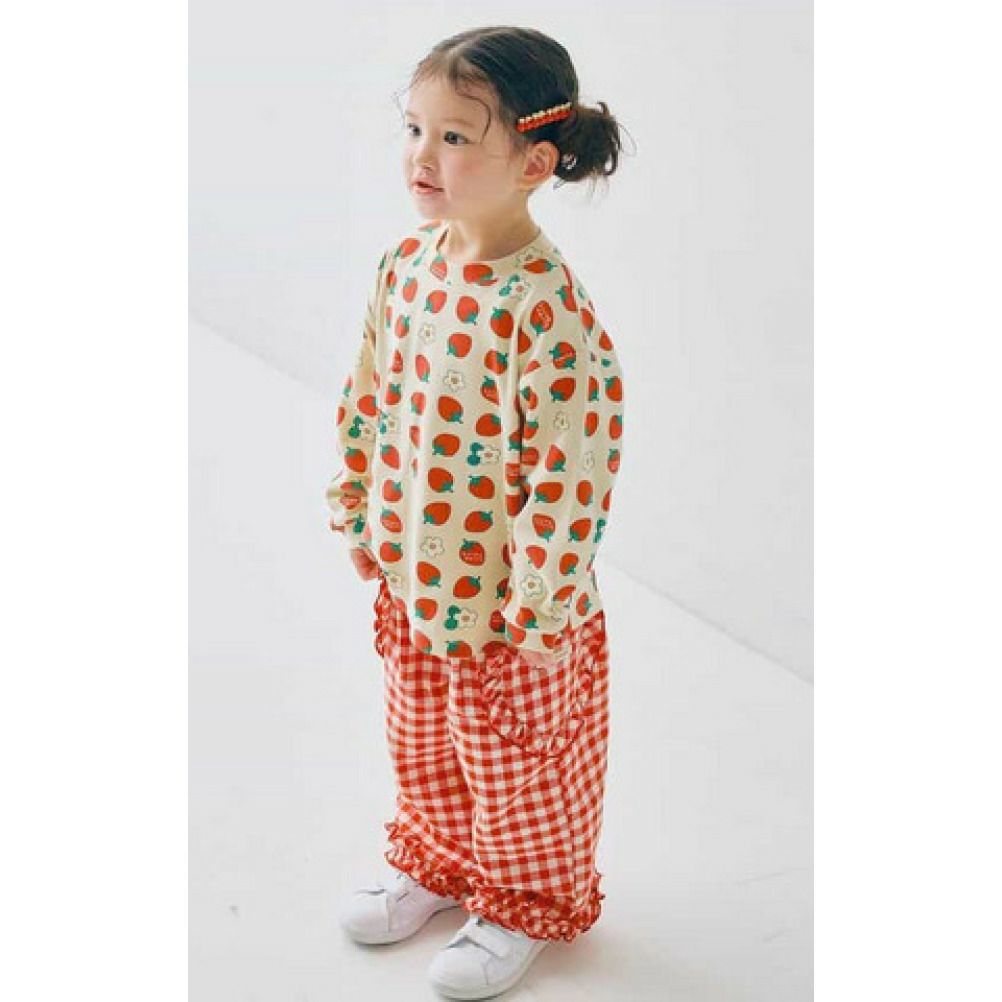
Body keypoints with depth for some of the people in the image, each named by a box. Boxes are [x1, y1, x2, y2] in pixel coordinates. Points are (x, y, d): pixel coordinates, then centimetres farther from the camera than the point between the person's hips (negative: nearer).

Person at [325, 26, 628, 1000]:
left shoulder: (548, 308, -27)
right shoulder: (406, 263, -4)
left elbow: (574, 470, -25)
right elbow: (368, 395, 9)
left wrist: (534, 611, -20)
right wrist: (356, 510, 11)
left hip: (507, 605, -6)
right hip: (409, 581, 7)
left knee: (513, 765, 15)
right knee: (422, 745, 26)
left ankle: (526, 902, 39)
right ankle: (434, 861, 51)